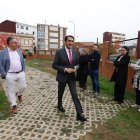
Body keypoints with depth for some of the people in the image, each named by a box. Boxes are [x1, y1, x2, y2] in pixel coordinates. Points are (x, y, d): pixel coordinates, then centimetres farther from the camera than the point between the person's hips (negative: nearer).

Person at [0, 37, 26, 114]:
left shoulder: (19, 51, 9)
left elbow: (22, 62, 16)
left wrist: (23, 71, 9)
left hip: (21, 73, 4)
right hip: (10, 75, -4)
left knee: (23, 86, 6)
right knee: (11, 91, 5)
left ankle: (19, 94, 39)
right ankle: (14, 105, 18)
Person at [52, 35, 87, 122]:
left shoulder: (75, 52, 1)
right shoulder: (59, 52, -12)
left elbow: (77, 63, 11)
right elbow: (54, 65, -12)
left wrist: (75, 68, -12)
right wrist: (65, 69, -22)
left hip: (72, 77, 2)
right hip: (62, 77, -2)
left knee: (75, 95, -1)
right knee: (60, 93, 18)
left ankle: (79, 114, 2)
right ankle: (60, 105, 46)